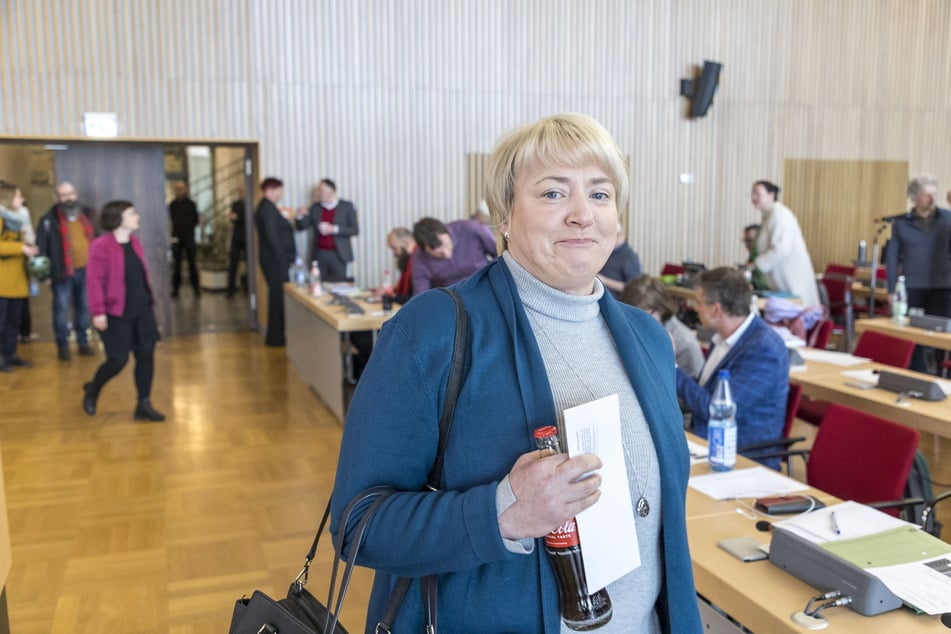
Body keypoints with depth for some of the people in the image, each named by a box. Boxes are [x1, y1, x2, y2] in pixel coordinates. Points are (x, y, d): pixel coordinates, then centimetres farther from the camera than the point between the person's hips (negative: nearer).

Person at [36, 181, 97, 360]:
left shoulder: (86, 215, 12)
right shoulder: (50, 219, -4)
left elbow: (95, 240, 19)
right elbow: (42, 246, -5)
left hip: (86, 270, 4)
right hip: (64, 272, -4)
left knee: (84, 308, 11)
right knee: (61, 309, -2)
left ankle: (83, 342, 23)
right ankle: (63, 346, 8)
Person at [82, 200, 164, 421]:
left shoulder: (135, 242, 8)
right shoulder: (101, 246, -15)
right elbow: (94, 280, -18)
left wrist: (148, 298, 16)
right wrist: (98, 312, -21)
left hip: (142, 310, 7)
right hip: (116, 313, -7)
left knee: (146, 354, 3)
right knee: (118, 360, -2)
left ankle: (143, 405, 12)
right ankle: (92, 390, 28)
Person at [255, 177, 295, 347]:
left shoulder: (266, 207, 17)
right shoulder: (267, 207, -14)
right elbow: (271, 236, -20)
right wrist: (282, 259, -17)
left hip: (275, 260, 10)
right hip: (275, 260, -10)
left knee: (277, 295, 14)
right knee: (278, 295, -6)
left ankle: (275, 335, 20)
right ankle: (276, 337, -1)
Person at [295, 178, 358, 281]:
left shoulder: (347, 206, 1)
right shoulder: (315, 208, 10)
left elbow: (354, 230, -2)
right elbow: (301, 227, 12)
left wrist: (334, 229, -14)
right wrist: (300, 216, -9)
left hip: (338, 255, -3)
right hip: (320, 254, 3)